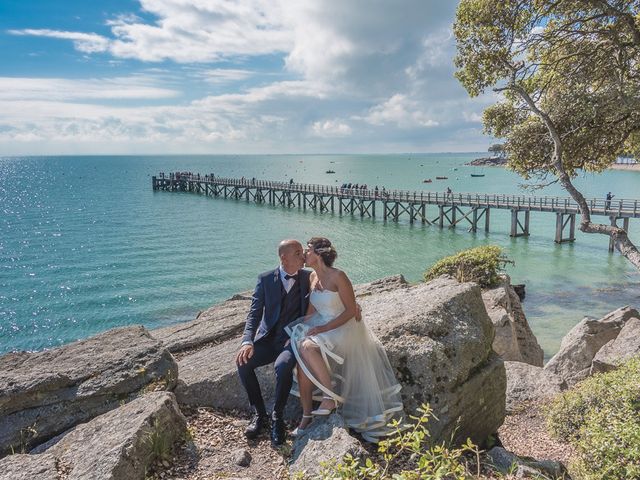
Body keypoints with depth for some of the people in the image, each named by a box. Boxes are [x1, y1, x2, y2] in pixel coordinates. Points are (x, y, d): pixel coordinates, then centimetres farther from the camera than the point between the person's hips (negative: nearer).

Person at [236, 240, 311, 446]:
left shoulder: (309, 277, 1)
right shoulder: (265, 279, 0)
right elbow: (254, 313, -5)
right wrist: (247, 341, -22)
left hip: (293, 338, -2)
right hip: (268, 339, 2)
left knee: (283, 365, -33)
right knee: (243, 363, -22)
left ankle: (277, 417, -9)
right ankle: (259, 413, -1)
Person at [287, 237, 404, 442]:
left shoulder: (338, 276, -15)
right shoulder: (312, 277, 7)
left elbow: (351, 311, -14)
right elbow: (311, 311, 13)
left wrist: (323, 328, -20)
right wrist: (298, 329, -3)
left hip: (345, 328, -6)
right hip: (322, 328, 6)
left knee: (307, 347, -31)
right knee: (301, 361, -19)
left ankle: (331, 397, -16)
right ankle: (306, 415, -7)